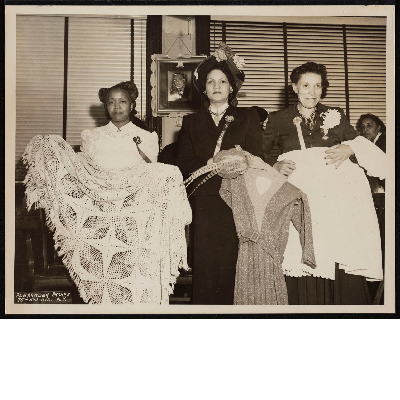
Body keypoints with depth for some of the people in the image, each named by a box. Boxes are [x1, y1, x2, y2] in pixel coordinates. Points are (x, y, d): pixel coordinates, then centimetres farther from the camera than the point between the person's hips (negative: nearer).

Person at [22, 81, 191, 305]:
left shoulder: (146, 138, 10)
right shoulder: (93, 138, 14)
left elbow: (155, 177, 5)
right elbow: (82, 174, 11)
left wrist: (141, 150, -11)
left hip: (134, 219, -1)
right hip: (100, 220, 1)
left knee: (134, 273, -6)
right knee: (103, 270, -1)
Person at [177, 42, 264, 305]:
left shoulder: (247, 118, 13)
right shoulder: (192, 122, 17)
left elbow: (256, 160, 2)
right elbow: (184, 165, 7)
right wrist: (212, 163, -11)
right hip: (204, 206, 1)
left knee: (234, 268, -5)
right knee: (206, 268, -2)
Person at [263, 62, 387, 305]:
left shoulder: (336, 116, 20)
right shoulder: (278, 120, 17)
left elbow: (361, 148, 17)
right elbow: (261, 155, 11)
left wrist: (349, 150, -4)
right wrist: (276, 166, -8)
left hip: (337, 196, 1)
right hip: (298, 197, -1)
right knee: (302, 262, -11)